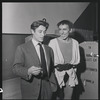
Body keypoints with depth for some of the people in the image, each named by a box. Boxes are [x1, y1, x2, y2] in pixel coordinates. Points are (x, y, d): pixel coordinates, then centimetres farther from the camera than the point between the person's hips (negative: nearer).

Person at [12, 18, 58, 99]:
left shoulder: (49, 49, 10)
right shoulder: (22, 48, -4)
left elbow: (51, 69, 12)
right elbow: (16, 68, -10)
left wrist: (53, 86, 3)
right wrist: (28, 71, -27)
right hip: (30, 90, -3)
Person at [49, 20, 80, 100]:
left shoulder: (75, 43, 4)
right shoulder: (53, 42, -5)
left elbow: (77, 60, 7)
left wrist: (70, 65, -7)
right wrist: (58, 65, -15)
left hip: (70, 74, 3)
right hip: (57, 74, -3)